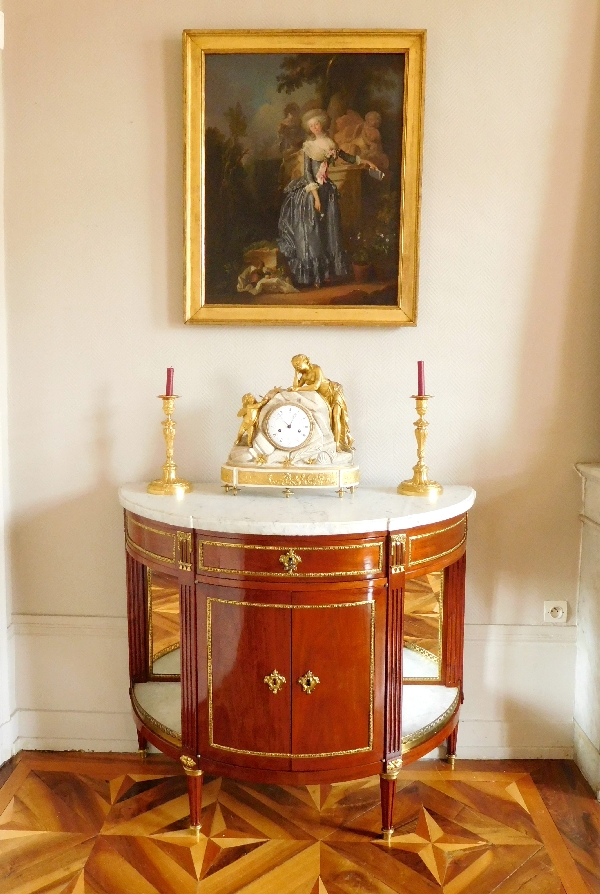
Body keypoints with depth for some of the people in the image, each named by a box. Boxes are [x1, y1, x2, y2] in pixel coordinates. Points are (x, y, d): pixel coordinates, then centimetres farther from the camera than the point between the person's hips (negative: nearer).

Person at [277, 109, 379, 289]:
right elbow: (307, 173, -11)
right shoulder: (308, 145, -5)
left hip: (327, 189, 5)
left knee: (328, 230, 5)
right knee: (311, 232, -3)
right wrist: (315, 195, -18)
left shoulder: (329, 142, 9)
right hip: (311, 189, -5)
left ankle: (326, 272, 13)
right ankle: (314, 275, 1)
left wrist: (364, 161, 20)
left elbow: (346, 157, 23)